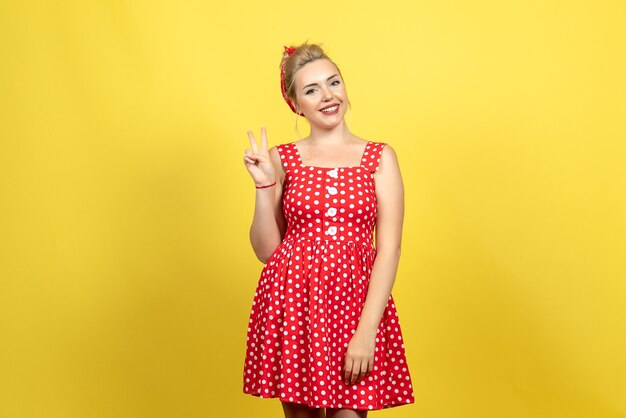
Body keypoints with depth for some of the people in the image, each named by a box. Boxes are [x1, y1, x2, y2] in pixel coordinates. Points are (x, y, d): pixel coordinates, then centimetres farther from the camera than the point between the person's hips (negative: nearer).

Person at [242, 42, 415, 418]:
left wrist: (366, 331, -12)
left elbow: (389, 249, -4)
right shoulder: (282, 159, 6)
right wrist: (265, 186, -7)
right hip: (291, 303, 1)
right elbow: (267, 251, 5)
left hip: (356, 304, -1)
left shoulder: (380, 157, 3)